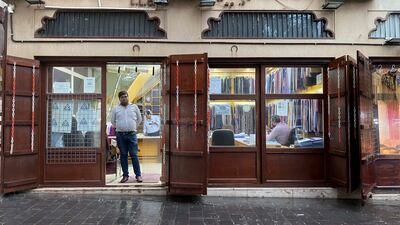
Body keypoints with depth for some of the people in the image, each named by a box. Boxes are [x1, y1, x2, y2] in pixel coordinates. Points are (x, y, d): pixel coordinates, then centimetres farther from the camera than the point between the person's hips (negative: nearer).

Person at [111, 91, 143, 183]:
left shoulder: (134, 107, 9)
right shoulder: (116, 109, 10)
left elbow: (139, 119, 17)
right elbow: (113, 121, 19)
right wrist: (119, 128, 12)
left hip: (132, 134, -1)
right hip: (120, 135, 1)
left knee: (134, 155, -3)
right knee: (123, 155, 5)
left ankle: (138, 175, 2)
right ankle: (125, 175, 13)